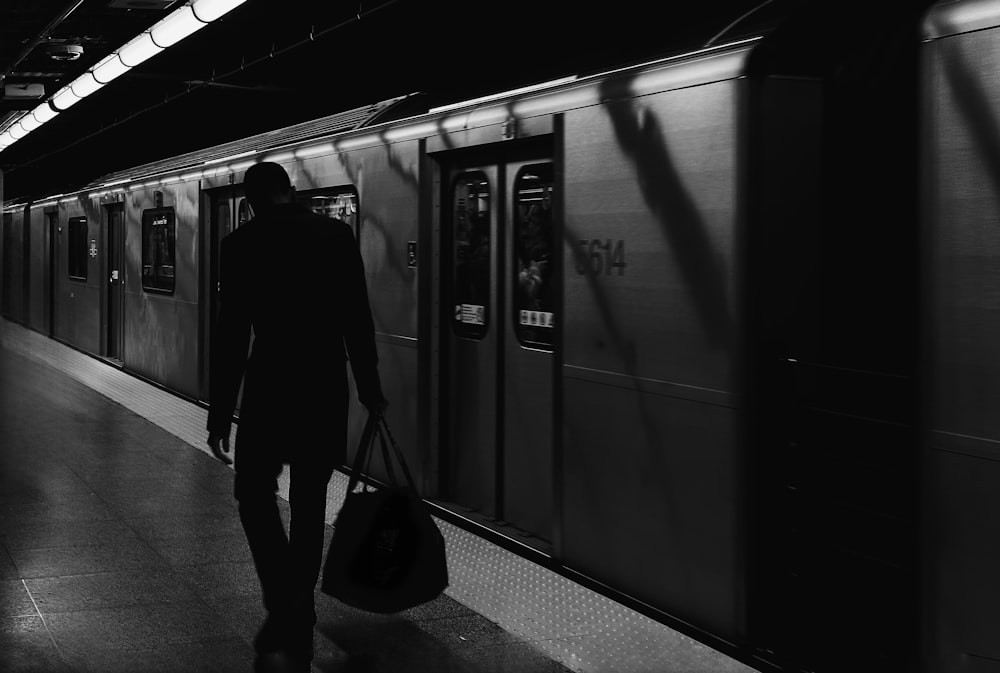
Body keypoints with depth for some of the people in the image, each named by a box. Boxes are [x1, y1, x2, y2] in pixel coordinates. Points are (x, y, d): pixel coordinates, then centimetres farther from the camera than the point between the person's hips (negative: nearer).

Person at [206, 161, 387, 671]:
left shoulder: (242, 244, -6)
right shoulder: (337, 234, 2)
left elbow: (231, 333, -8)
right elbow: (359, 320, 5)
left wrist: (220, 414, -3)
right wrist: (369, 388, 16)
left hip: (270, 388, -3)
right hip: (327, 388, 4)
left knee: (255, 494, 10)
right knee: (309, 502, 14)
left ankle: (284, 608, -8)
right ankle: (299, 624, 20)